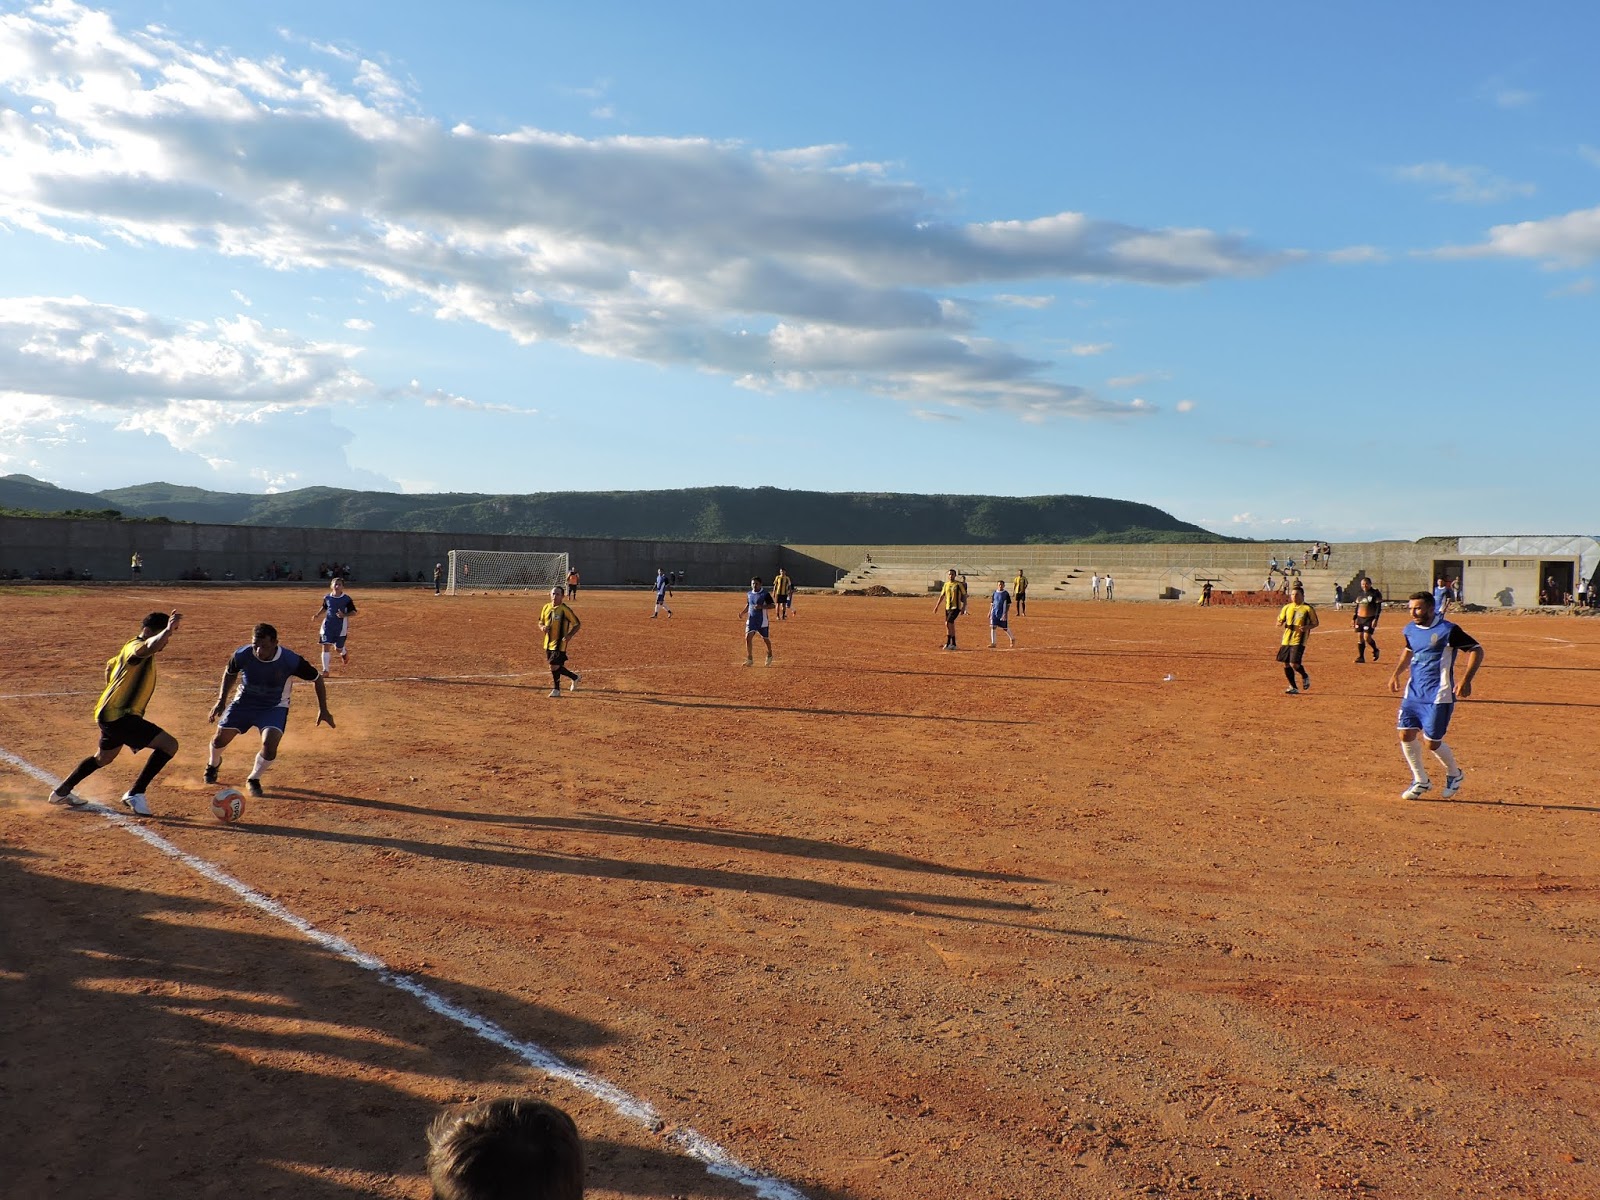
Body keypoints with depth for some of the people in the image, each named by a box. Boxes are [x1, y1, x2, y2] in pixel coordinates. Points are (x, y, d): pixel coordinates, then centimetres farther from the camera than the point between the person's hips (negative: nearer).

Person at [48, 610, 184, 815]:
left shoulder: (130, 649, 15)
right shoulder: (135, 646, -16)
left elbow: (110, 665, 33)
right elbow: (149, 648, -42)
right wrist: (168, 630, -61)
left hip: (109, 714, 11)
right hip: (119, 716, -11)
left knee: (103, 758, 34)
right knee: (169, 745, -17)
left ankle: (61, 792, 50)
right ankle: (135, 794, -9)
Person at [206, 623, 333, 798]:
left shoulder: (290, 660, -28)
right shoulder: (242, 655, -23)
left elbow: (316, 678, -12)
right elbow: (230, 673, 3)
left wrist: (323, 710, -12)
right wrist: (221, 700, -1)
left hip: (275, 707, -2)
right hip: (244, 701, 2)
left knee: (270, 745, -22)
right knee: (220, 738, 3)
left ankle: (253, 780, 8)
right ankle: (213, 764, 42)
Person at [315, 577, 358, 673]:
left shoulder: (346, 599, -9)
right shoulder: (327, 598, 1)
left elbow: (354, 612, -7)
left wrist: (344, 615, -24)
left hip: (341, 627, -2)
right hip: (328, 625, 2)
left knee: (338, 648, 9)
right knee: (326, 646, -9)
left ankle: (344, 653, 49)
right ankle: (325, 670, -4)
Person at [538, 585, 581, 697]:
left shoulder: (565, 610, -13)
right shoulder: (546, 608, 4)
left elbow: (577, 624, -8)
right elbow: (540, 623, 16)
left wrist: (570, 635, -22)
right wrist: (542, 628, -8)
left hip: (559, 643, -7)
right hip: (548, 642, 7)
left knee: (554, 666, -8)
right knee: (556, 667, 13)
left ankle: (556, 690, 13)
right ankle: (575, 677, 35)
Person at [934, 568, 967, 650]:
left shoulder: (959, 584, -5)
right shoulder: (946, 584, 10)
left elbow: (964, 596, -4)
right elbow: (942, 596, 17)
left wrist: (963, 607, -12)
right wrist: (937, 606, 12)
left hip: (956, 607, -6)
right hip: (947, 607, 6)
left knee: (948, 623, -19)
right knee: (950, 625, 9)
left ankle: (948, 643, -15)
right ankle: (953, 644, 17)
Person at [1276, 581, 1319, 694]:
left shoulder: (1308, 608, -4)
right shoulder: (1287, 607, 9)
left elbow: (1315, 623, 3)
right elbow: (1280, 620, 17)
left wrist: (1307, 627, -16)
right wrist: (1280, 623, -7)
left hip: (1299, 640, -5)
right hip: (1286, 639, 5)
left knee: (1294, 664, -15)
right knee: (1286, 664, 5)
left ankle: (1305, 677, 17)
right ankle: (1293, 687, 17)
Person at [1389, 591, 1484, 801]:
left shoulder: (1448, 630, -15)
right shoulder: (1411, 630, 7)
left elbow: (1476, 650, -13)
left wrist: (1466, 679, -23)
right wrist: (1396, 673, 14)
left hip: (1438, 696, -7)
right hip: (1413, 692, 7)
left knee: (1432, 742, -3)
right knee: (1406, 734, 2)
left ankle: (1454, 774, 27)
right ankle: (1420, 781, 19)